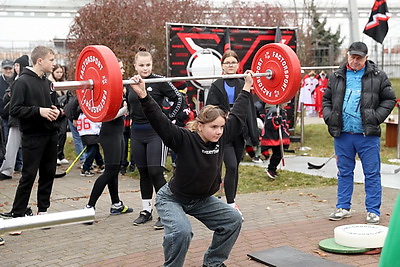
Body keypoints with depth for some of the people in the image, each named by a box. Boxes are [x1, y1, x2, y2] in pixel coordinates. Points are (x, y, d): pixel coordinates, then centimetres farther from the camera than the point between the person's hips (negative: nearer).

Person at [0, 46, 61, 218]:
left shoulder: (47, 82, 13)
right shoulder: (22, 82, -9)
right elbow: (15, 110, -14)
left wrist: (56, 111, 1)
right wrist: (38, 111, -23)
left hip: (50, 134, 7)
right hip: (33, 137, -7)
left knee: (48, 173, 10)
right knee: (29, 176, -4)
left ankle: (43, 209, 21)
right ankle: (17, 214, 5)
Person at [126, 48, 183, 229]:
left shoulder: (159, 81, -8)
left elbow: (178, 99, -5)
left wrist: (168, 118, -7)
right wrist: (134, 118, 12)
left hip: (156, 132, -5)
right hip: (137, 133, 5)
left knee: (155, 172, -10)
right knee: (143, 173, 11)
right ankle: (146, 210, 21)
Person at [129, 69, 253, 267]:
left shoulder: (221, 137, -12)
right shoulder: (184, 140, -27)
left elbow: (237, 115, -1)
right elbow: (160, 122, -39)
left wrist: (247, 88, 5)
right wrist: (143, 97, -50)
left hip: (202, 199, 7)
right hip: (172, 199, -7)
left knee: (233, 220, -1)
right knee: (181, 231, -32)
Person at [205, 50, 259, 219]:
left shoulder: (243, 86, 7)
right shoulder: (216, 86, -1)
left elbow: (250, 111, 6)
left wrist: (254, 135, 4)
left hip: (239, 132, 3)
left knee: (235, 168, 11)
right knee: (231, 167, -12)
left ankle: (232, 202, 23)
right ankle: (231, 204, -5)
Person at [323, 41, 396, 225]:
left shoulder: (378, 77, 2)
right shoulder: (337, 77, 10)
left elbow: (389, 99, 4)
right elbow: (326, 99, 18)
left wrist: (376, 117, -8)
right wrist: (329, 117, 1)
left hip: (368, 135, -3)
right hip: (342, 134, 3)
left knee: (372, 174, 2)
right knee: (344, 173, 12)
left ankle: (373, 211, 11)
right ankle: (343, 208, 22)